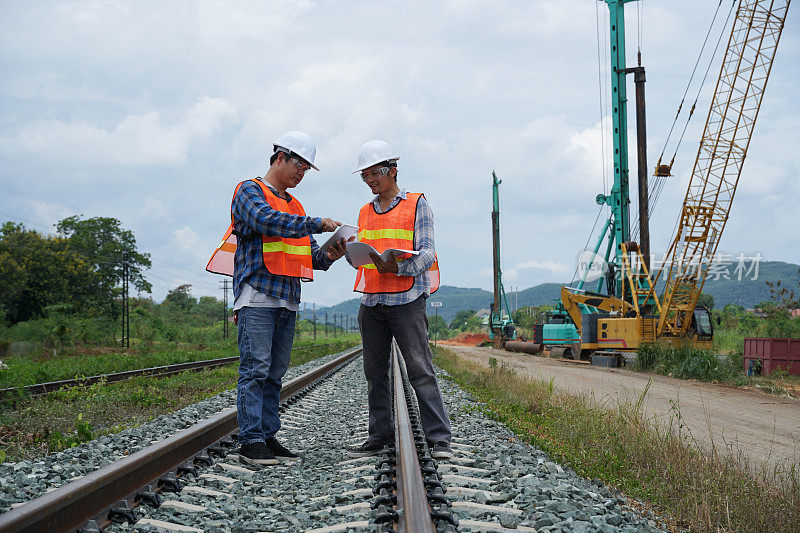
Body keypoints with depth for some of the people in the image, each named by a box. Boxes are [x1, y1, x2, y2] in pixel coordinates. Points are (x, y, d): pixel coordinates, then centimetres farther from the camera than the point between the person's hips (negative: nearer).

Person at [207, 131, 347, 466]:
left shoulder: (293, 205, 24)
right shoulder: (250, 191, 1)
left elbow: (308, 252, 20)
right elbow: (267, 221, -20)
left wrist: (327, 256, -2)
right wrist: (317, 223, -19)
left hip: (288, 299, 8)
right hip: (257, 295, -8)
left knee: (275, 372, 7)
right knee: (255, 369, -11)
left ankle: (268, 436, 10)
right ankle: (251, 441, -10)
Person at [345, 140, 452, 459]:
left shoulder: (416, 205, 2)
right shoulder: (366, 212, 18)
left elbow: (427, 253, -5)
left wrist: (398, 267, -23)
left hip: (406, 300, -5)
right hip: (371, 301, 5)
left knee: (420, 370, -9)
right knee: (375, 372, 7)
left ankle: (438, 437, -8)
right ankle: (380, 435, 14)